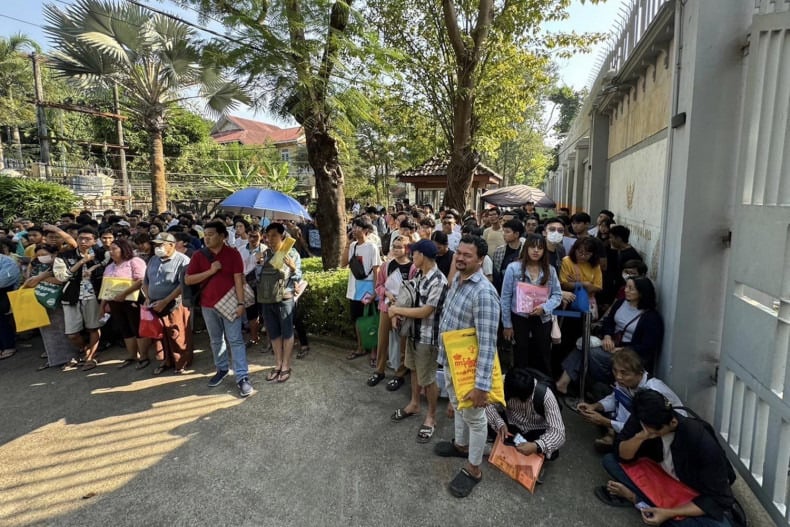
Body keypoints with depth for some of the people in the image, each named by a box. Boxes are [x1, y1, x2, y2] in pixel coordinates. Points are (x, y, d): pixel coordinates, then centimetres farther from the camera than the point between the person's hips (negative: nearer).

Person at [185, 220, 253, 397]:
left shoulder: (233, 254, -6)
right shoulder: (198, 255, 1)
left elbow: (238, 279, -8)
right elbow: (188, 280, -4)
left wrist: (240, 303, -13)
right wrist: (211, 271, -15)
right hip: (208, 305, 3)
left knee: (236, 340, -2)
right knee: (216, 340, 16)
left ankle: (242, 377, 0)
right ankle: (221, 369, 33)